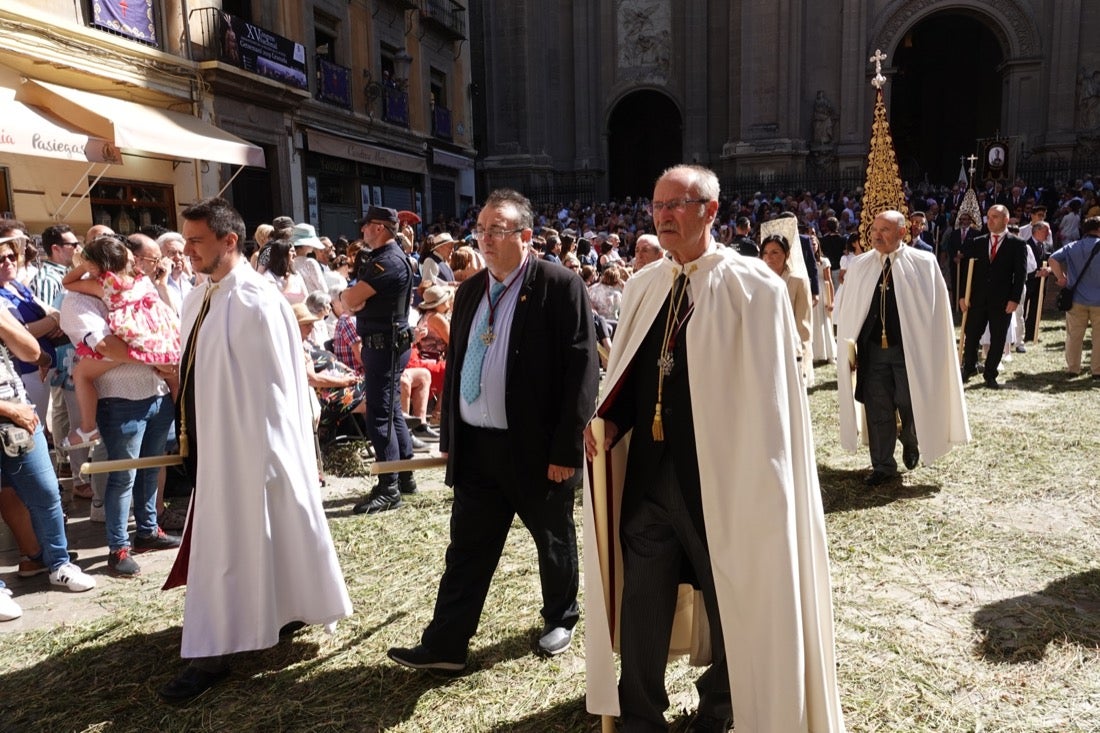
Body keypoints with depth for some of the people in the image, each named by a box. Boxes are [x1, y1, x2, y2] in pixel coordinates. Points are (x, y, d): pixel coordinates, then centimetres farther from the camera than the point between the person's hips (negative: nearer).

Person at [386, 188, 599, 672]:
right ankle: (445, 645, 21)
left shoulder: (560, 286, -12)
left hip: (537, 447, -5)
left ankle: (561, 619, 39)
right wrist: (448, 436, 13)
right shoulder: (470, 291, 9)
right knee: (467, 549, 11)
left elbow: (582, 370, -14)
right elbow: (455, 364, 15)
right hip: (476, 445, 5)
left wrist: (566, 447, -16)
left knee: (553, 542, 16)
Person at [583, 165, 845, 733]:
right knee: (641, 609, 13)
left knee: (731, 608, 16)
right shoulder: (642, 287, 8)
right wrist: (611, 421, -3)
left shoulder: (753, 287, -9)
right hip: (646, 473, 5)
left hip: (720, 478, -4)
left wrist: (760, 479, -12)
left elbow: (772, 388, -9)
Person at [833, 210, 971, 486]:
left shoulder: (923, 264, -6)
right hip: (872, 349, 2)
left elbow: (935, 309, -5)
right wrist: (849, 345, 3)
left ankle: (911, 443, 42)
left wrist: (929, 348, -8)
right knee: (877, 409, 8)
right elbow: (844, 309, 7)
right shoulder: (859, 266, 2)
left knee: (910, 405, 9)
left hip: (909, 349, -2)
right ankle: (882, 466, 22)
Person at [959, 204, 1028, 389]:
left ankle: (990, 375, 19)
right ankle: (969, 367, 27)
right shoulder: (976, 243, 7)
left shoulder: (1017, 244, 0)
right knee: (970, 336, 6)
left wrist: (1014, 299, -12)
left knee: (998, 339, 6)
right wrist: (963, 295, -2)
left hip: (1002, 301, -2)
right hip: (977, 299, 2)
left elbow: (1020, 274, -4)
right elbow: (966, 269, 5)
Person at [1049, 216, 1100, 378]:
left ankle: (1073, 368, 17)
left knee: (1074, 335, 11)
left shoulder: (1072, 247, 2)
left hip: (1077, 299, 2)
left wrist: (1061, 278, -1)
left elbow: (1053, 259, -6)